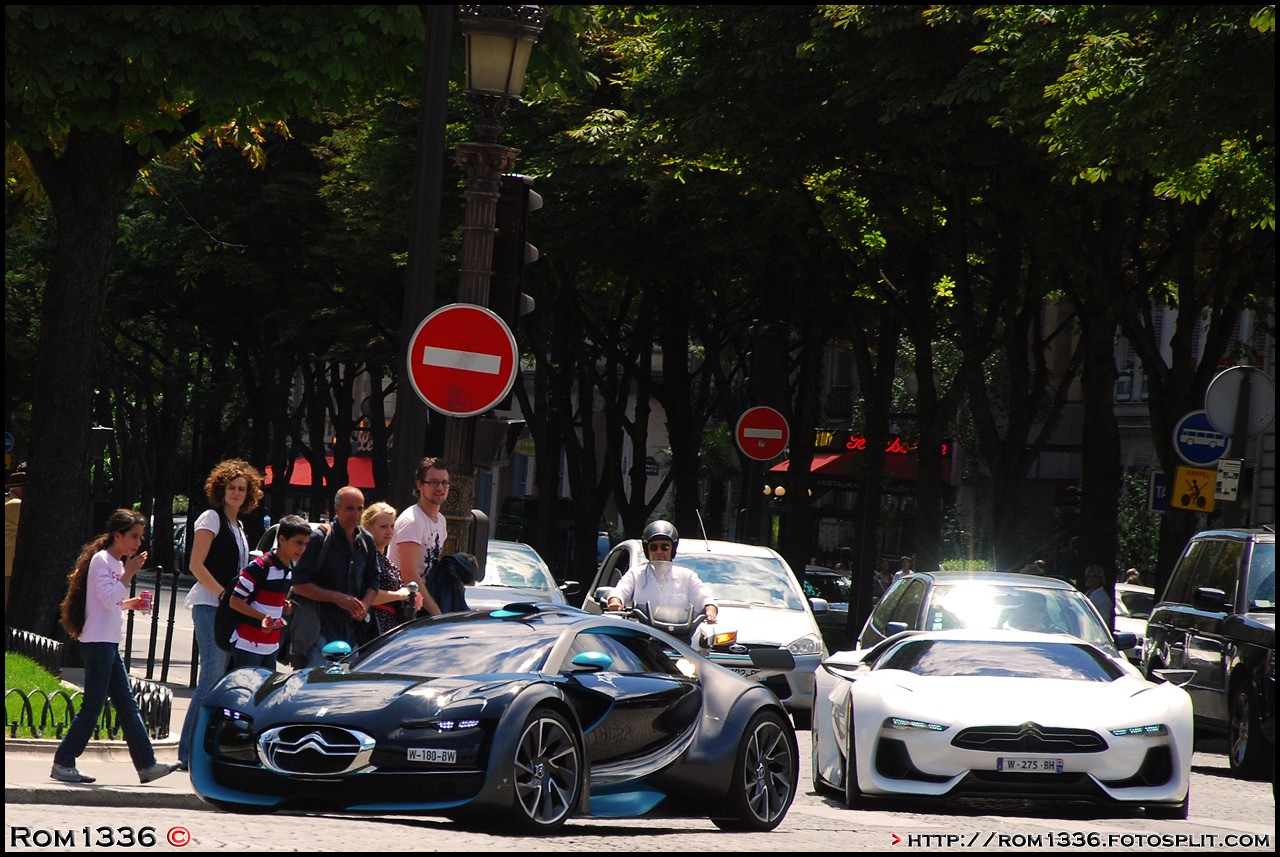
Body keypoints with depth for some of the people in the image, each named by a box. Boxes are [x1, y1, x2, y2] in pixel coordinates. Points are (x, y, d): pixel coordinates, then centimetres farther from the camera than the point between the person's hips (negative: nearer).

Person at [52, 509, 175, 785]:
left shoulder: (116, 563, 18)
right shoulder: (101, 560, -10)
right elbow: (108, 598, -20)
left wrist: (130, 604, 9)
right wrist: (129, 573, -15)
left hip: (109, 643, 10)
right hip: (97, 642, -10)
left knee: (127, 704, 7)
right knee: (93, 706, -8)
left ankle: (146, 764, 7)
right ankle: (63, 764, -3)